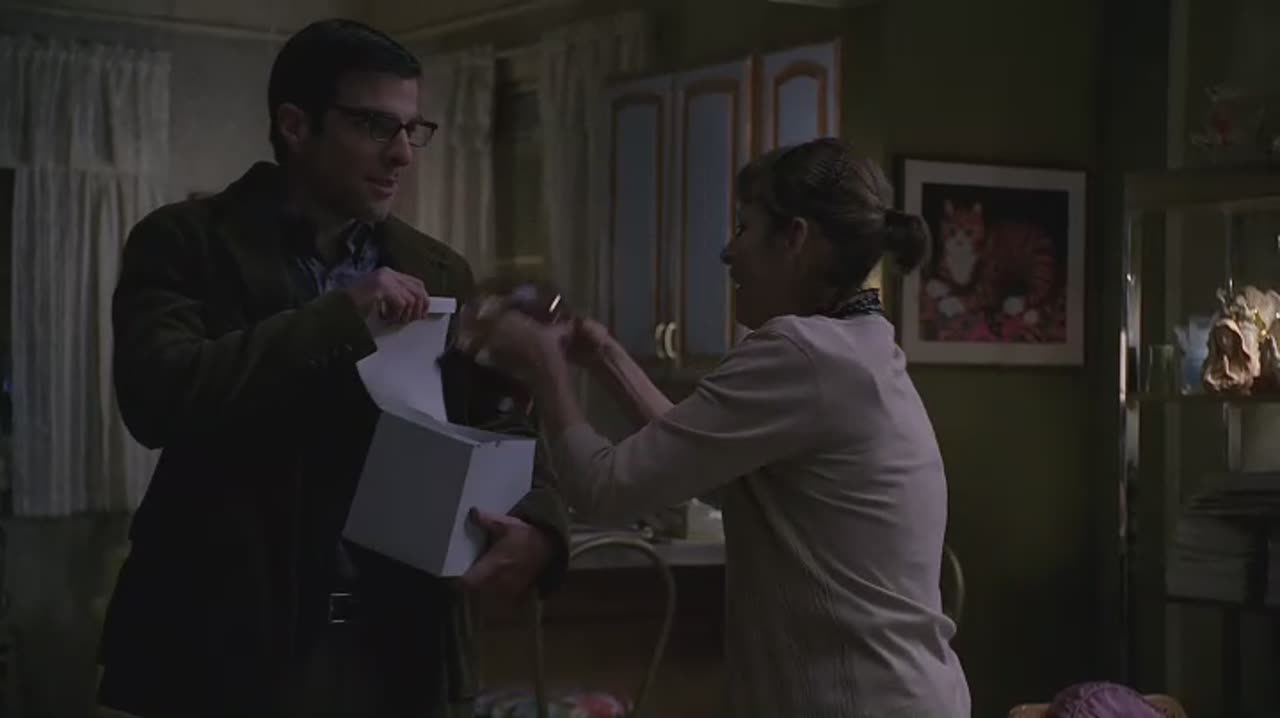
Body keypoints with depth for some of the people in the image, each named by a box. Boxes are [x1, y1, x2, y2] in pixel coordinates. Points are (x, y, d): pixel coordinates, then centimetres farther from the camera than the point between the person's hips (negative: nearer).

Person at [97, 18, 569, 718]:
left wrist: (537, 522, -12)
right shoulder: (185, 242, -2)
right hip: (232, 648, -4)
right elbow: (156, 396, -17)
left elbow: (497, 427, 9)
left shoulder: (438, 271, 10)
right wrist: (337, 315, -20)